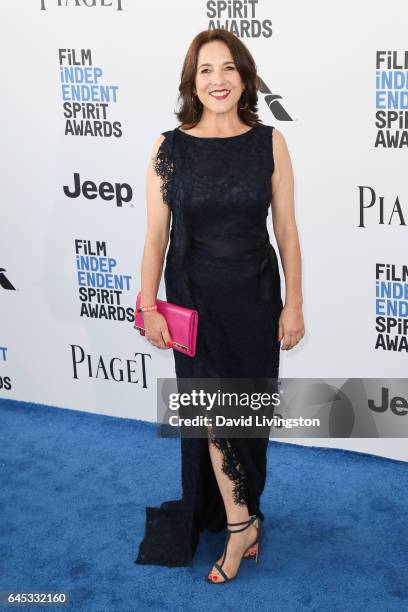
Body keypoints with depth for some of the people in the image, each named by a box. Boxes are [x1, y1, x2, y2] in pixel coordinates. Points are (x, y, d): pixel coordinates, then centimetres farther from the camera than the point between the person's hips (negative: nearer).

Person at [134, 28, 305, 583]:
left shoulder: (269, 142, -3)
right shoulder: (170, 147, -5)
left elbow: (286, 229, -1)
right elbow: (156, 235, -4)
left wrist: (294, 303, -2)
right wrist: (149, 308, -7)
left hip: (256, 294, 1)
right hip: (195, 294, -1)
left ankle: (238, 512, 31)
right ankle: (241, 522, 9)